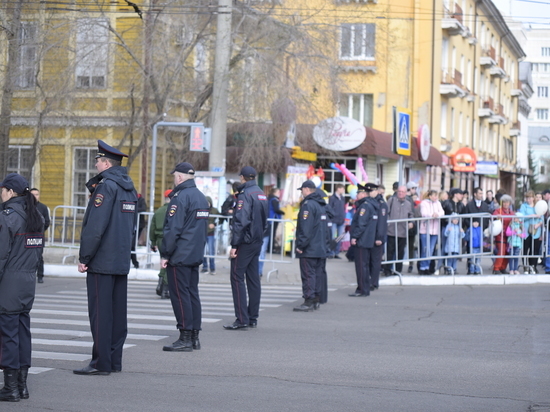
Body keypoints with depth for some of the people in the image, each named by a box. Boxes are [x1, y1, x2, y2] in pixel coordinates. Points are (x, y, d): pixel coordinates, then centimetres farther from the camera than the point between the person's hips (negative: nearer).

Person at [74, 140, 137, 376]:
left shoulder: (106, 186, -14)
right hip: (122, 260, 9)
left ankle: (101, 363, -5)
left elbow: (95, 226, -19)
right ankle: (115, 360, 15)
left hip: (102, 260, -9)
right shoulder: (129, 188, 14)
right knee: (118, 311, 10)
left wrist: (84, 257, -15)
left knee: (100, 312, -6)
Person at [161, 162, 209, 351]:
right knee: (192, 294, 11)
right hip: (196, 256, 9)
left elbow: (172, 229, -18)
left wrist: (165, 254, -13)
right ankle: (194, 337, 14)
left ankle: (185, 339, -6)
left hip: (179, 257, -9)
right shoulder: (202, 197, 14)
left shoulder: (180, 197, -14)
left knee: (180, 295, -6)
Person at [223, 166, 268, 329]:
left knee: (237, 278, -6)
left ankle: (242, 320, -11)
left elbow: (241, 221, -21)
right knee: (253, 279, 11)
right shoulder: (262, 194, 13)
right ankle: (253, 318, 15)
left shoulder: (245, 195, -14)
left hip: (245, 242, -8)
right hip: (257, 242, 9)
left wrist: (234, 245, -19)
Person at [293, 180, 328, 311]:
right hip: (321, 248, 9)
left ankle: (309, 301, -8)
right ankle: (316, 300, 16)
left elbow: (305, 228, -20)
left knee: (308, 274, -7)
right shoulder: (321, 205, 16)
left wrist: (300, 245, -17)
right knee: (317, 274, 12)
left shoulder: (308, 205, -15)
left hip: (309, 249, -9)